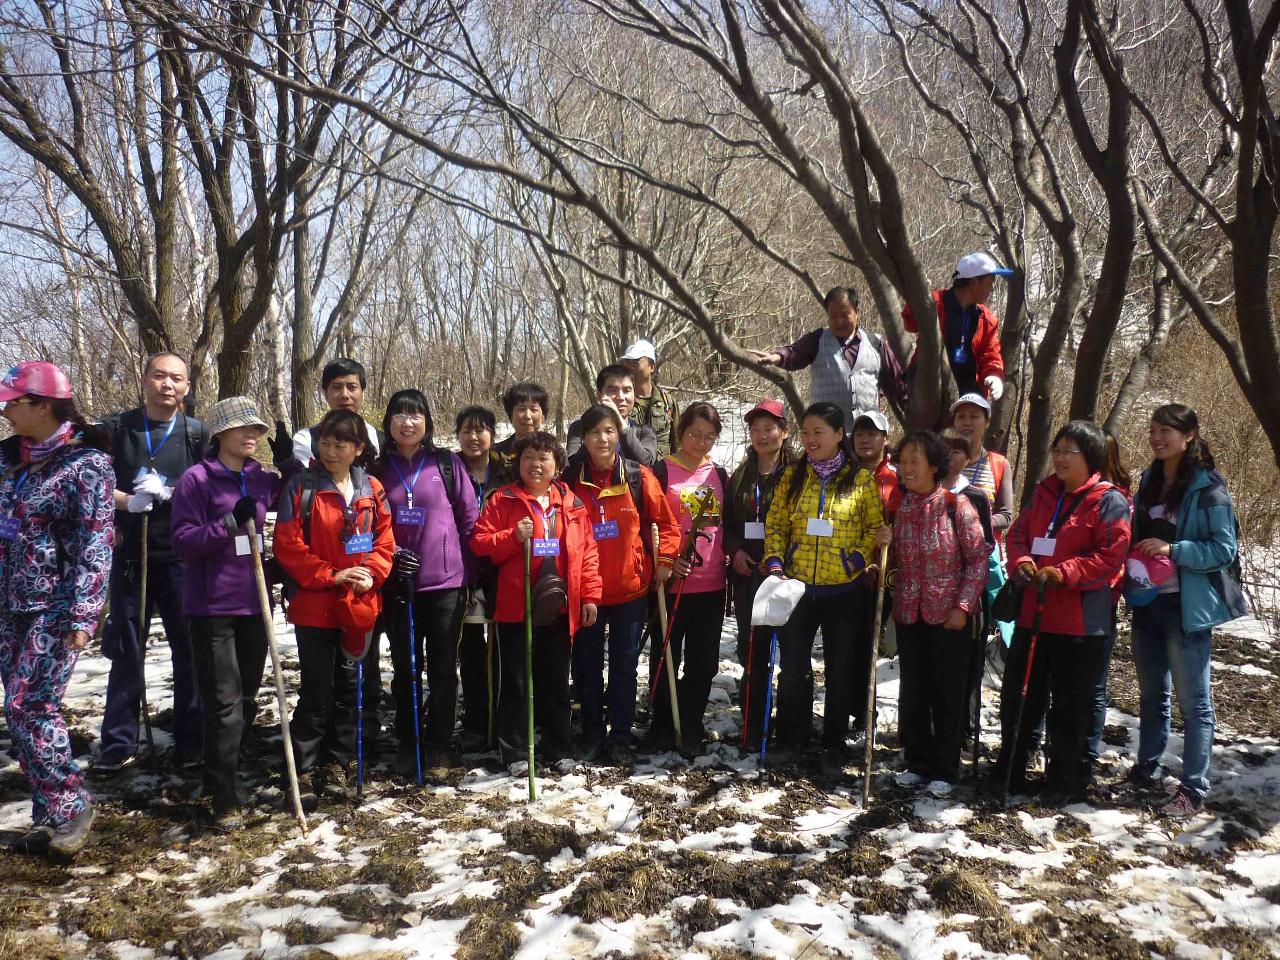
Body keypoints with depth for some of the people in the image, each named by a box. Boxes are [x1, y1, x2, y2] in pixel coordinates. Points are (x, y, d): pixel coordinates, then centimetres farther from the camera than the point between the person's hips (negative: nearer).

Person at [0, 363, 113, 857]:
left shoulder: (87, 462, -11)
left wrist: (83, 615, -20)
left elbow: (95, 545, -15)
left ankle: (71, 806, 7)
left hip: (55, 606, -7)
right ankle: (52, 815, 20)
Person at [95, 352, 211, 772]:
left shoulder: (198, 434, 3)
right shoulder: (115, 428, 4)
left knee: (190, 650, 3)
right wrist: (128, 501, -16)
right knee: (126, 652, 9)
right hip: (129, 557, 1)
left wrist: (166, 492, -17)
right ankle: (118, 743, 20)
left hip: (182, 559, -1)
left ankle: (191, 742, 14)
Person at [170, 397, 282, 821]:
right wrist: (230, 522, -26)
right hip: (212, 606, -6)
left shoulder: (263, 479, 6)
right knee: (224, 702, -5)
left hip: (253, 602, 6)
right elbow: (183, 542, -13)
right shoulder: (196, 479, -9)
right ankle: (224, 794, 4)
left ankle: (228, 775, 31)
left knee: (248, 697, 14)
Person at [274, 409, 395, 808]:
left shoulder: (371, 489, 4)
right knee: (317, 691, -1)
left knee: (348, 688, 13)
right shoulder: (301, 487, -7)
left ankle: (337, 766, 26)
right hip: (314, 606, -4)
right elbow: (288, 545, -10)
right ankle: (303, 772, 12)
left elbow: (384, 539, 8)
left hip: (359, 606, 4)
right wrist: (331, 575, -15)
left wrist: (371, 574, -9)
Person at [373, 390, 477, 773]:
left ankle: (439, 742, 19)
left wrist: (471, 568, -2)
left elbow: (470, 518, 2)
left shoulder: (447, 463, 1)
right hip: (398, 584, 2)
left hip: (445, 582, -2)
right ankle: (407, 743, 22)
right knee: (405, 667, 10)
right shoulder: (379, 469, 6)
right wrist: (389, 554, -8)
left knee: (443, 667, 7)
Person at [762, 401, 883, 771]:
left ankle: (834, 744, 24)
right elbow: (776, 525, 6)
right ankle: (791, 738, 27)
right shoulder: (793, 477, 5)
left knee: (840, 668, 9)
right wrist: (774, 562, -7)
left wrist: (860, 558, -14)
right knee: (792, 666, 10)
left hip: (844, 590, -2)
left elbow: (876, 526, 1)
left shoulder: (861, 480, -2)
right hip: (797, 587, 2)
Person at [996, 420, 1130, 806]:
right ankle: (1010, 768, 28)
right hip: (1033, 611, 6)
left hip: (1080, 621, -6)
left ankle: (1065, 780, 22)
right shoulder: (1043, 494, 12)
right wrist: (1021, 563, -9)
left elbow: (1110, 557, -15)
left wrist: (1061, 574, -23)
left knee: (1069, 705, 6)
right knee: (1017, 693, 14)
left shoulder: (1108, 501, -9)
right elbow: (1017, 535, 12)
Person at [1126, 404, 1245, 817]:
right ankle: (1146, 770, 30)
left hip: (1187, 606, -7)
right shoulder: (1149, 481, 10)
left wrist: (1173, 550, -24)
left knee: (1193, 700, 2)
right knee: (1151, 693, 17)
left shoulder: (1207, 488, -11)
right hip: (1148, 601, 7)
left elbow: (1225, 549, -14)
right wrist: (1136, 557, 2)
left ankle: (1193, 789, 9)